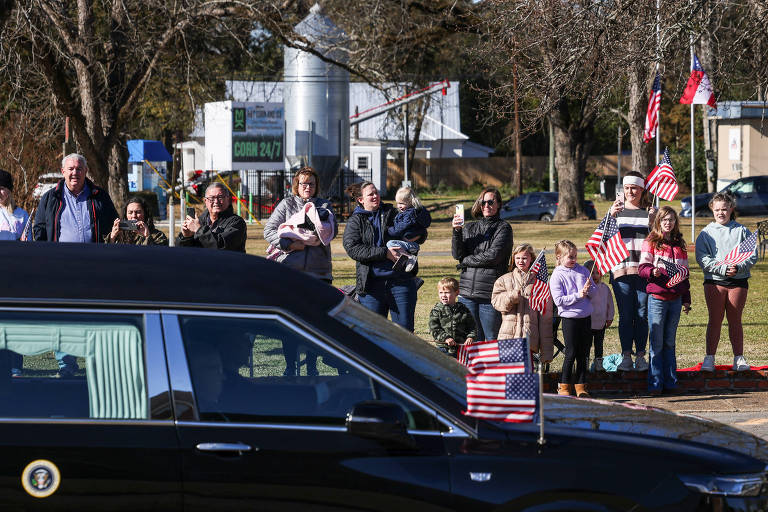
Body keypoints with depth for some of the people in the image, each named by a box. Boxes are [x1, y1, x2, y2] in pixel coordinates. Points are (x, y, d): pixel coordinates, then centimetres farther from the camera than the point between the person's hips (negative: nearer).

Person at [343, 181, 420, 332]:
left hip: (401, 279, 1)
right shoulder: (355, 221, 8)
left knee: (404, 329, 1)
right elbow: (353, 249, -8)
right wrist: (385, 253, -15)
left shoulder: (391, 213, 13)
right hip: (372, 283, -1)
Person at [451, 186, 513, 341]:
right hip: (467, 292, 4)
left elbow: (493, 256, -9)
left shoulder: (503, 228, 3)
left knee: (492, 339, -3)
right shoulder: (468, 228, 16)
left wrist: (466, 261, -2)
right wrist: (457, 231, -10)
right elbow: (457, 254, 4)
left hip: (490, 294, -4)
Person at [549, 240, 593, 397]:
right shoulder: (557, 276, -5)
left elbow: (595, 291, 12)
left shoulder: (583, 271, 8)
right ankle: (564, 387, 9)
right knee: (571, 354, -2)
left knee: (583, 354, 8)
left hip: (585, 318, 4)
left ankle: (581, 386, 15)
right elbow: (559, 300, -12)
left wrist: (588, 290, -10)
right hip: (570, 318, -4)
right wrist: (578, 296, -16)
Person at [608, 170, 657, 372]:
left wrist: (653, 222, -11)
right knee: (625, 315, -1)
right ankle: (626, 356, 3)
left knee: (642, 314, 2)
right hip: (622, 269, 0)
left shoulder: (650, 212, 9)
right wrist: (610, 216, -16)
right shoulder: (617, 210, 10)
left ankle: (641, 355, 9)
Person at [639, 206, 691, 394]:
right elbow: (643, 268, -3)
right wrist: (652, 272, -25)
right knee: (657, 343, -3)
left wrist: (686, 299, 17)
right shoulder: (650, 243, 2)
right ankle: (655, 383, -1)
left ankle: (670, 383, 12)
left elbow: (684, 273, 19)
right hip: (657, 298, -4)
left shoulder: (680, 245, 15)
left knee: (669, 342, 9)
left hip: (675, 299, 4)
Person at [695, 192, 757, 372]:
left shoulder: (742, 231, 8)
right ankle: (709, 358, 3)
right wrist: (723, 269, -16)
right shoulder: (706, 233, 5)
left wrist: (738, 268, -15)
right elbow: (702, 258, -5)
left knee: (735, 320, 5)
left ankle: (739, 358, 11)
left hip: (738, 281, 1)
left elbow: (752, 255, 3)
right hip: (714, 281, -1)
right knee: (715, 320, 0)